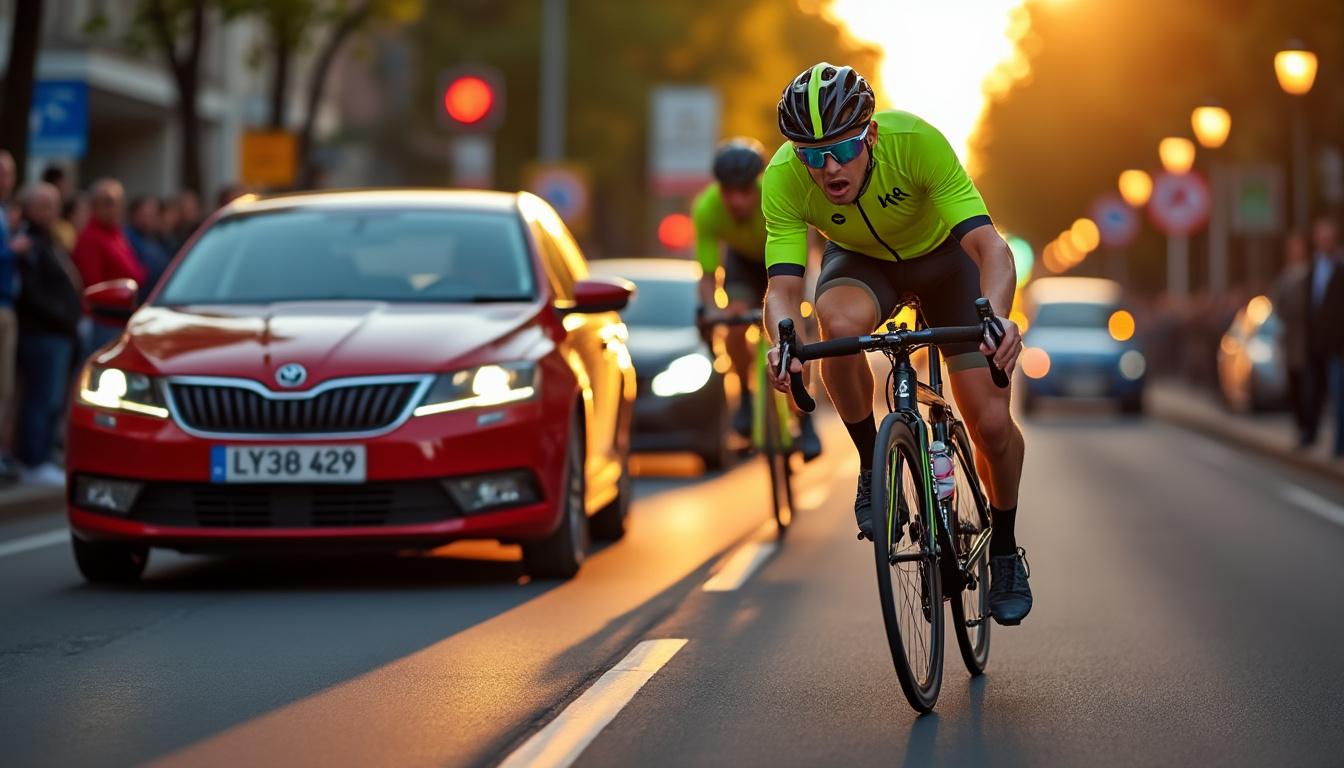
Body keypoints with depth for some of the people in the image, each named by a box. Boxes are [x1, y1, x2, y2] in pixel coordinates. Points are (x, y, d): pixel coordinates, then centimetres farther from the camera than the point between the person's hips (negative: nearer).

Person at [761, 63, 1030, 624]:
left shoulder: (916, 141, -38)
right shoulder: (782, 178, -32)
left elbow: (990, 246, -42)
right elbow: (783, 285, -34)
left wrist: (996, 316, -62)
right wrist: (785, 339, -56)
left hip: (942, 255, -1)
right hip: (860, 261, 1)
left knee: (991, 424, -10)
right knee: (839, 322, -37)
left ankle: (1005, 550, 20)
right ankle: (872, 466, -12)